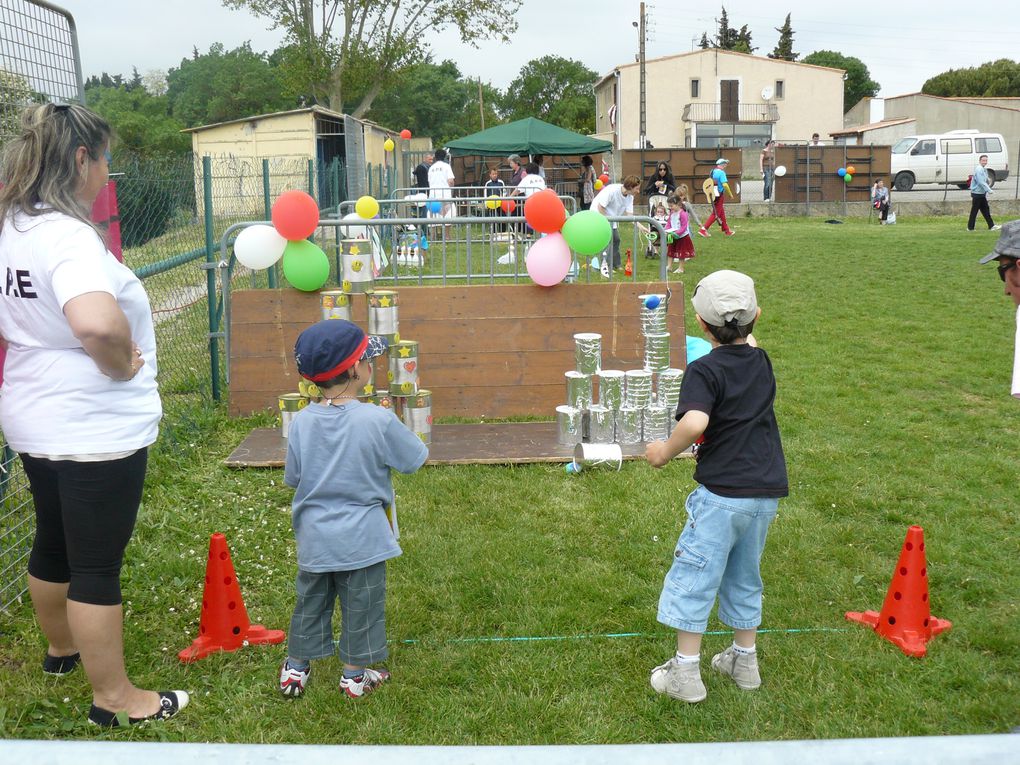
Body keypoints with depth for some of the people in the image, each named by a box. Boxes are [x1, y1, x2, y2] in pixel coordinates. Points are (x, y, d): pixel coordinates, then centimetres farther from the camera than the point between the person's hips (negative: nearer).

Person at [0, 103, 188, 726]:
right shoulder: (68, 235, -24)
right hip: (94, 429, -9)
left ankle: (61, 647, 48)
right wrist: (123, 365, -24)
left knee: (53, 544, 25)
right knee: (97, 564, 4)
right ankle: (115, 698, 19)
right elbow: (97, 323, -42)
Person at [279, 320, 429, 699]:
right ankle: (355, 674, 26)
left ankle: (296, 667, 33)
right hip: (362, 539, -3)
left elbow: (292, 478, 2)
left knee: (310, 601, 21)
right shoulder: (378, 420, -20)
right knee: (361, 605, 13)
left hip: (313, 537, 4)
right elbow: (415, 458, -6)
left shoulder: (301, 422, -8)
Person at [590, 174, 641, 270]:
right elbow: (600, 206, -26)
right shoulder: (612, 190, -31)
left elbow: (629, 214, -10)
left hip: (611, 217, 8)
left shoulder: (630, 196, -9)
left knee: (616, 239, 7)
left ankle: (615, 265, 18)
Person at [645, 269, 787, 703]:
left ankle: (686, 672, 9)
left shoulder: (704, 370, -15)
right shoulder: (761, 362, 5)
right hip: (768, 491, 7)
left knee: (693, 576, 4)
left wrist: (666, 452, -17)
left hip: (723, 492, -7)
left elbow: (694, 422, -32)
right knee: (744, 575, 21)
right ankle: (744, 662, 32)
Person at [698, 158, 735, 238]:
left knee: (722, 212, 17)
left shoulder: (713, 172, 10)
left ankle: (726, 230, 26)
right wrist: (730, 194, -13)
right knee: (716, 213, -3)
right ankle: (703, 229, -7)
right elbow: (725, 184, -23)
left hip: (713, 194, 9)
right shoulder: (721, 173, -16)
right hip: (718, 195, -9)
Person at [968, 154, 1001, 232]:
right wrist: (989, 190, -22)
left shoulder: (984, 170, 15)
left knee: (985, 210, 9)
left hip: (982, 194, 9)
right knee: (974, 211, -3)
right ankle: (970, 228, 5)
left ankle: (991, 226, 11)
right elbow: (981, 182, -23)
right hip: (977, 194, -9)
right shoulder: (979, 169, -16)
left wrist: (986, 193, 14)